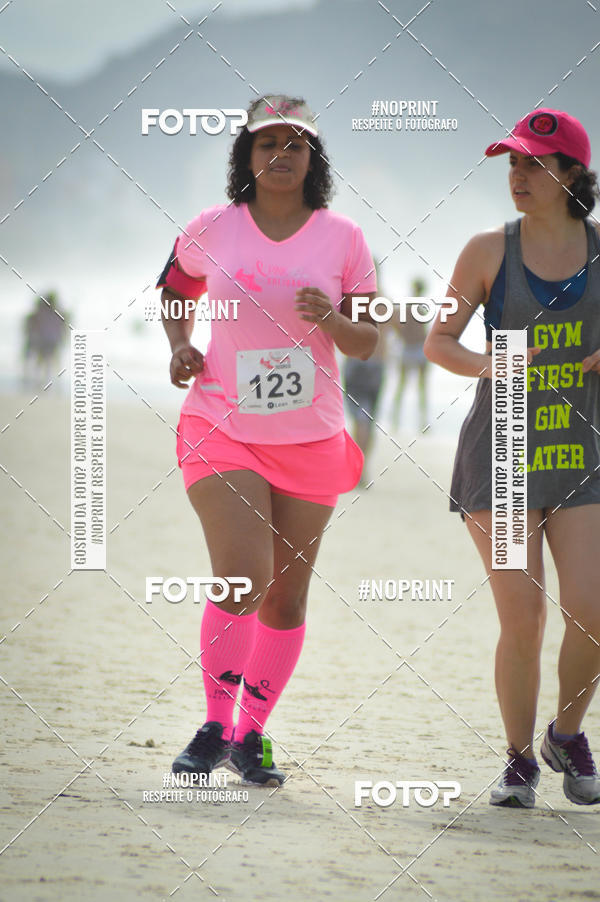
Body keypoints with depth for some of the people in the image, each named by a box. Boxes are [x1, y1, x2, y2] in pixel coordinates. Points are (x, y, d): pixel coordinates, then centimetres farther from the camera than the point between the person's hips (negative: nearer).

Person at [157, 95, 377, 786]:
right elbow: (175, 289, 20)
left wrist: (332, 320, -18)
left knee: (286, 595, 6)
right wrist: (179, 346, 1)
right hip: (220, 430, -2)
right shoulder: (211, 230, 0)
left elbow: (366, 344, 3)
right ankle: (214, 726, -3)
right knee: (241, 576, -18)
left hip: (311, 439, 2)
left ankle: (251, 736, 20)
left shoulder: (342, 238, 1)